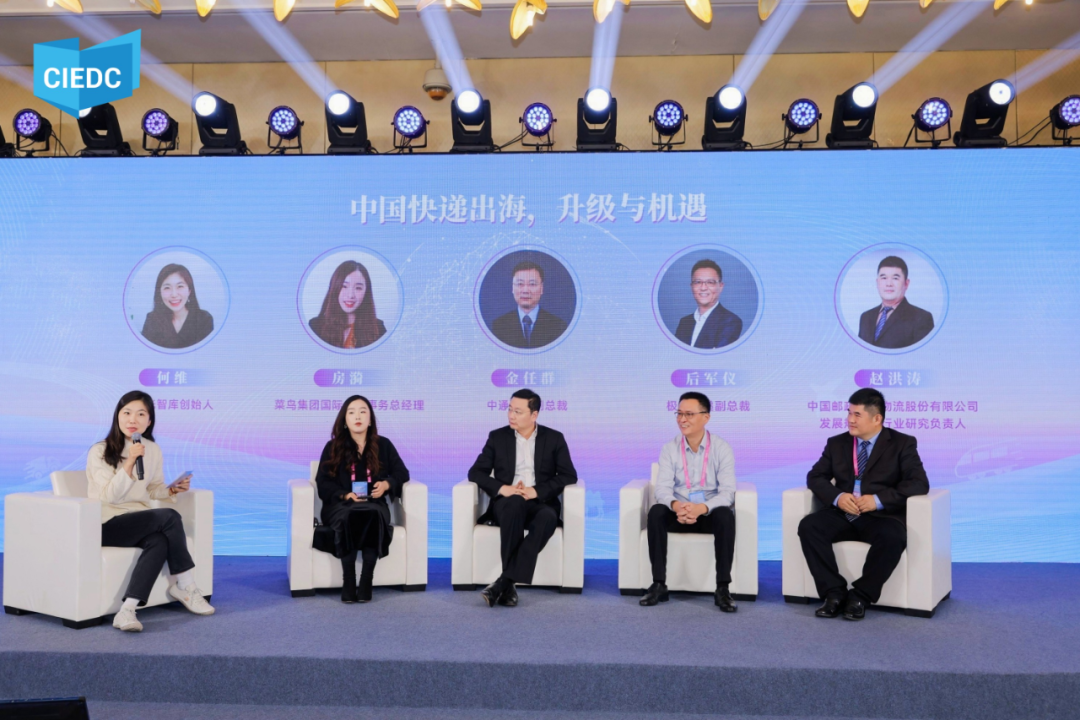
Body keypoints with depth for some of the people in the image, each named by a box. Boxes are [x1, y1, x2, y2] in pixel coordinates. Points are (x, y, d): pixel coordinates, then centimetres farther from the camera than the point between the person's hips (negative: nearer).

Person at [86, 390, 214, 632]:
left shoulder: (153, 450, 8)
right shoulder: (99, 452, -6)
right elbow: (109, 496, -15)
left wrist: (172, 489, -3)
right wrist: (130, 461, -23)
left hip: (141, 522, 5)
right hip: (108, 526, -5)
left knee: (160, 541, -32)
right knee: (169, 516, -28)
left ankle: (127, 610, -33)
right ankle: (186, 586, -14)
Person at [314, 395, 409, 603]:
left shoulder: (383, 445, 14)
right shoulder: (333, 447, 11)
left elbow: (402, 473, 14)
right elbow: (323, 482, 4)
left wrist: (387, 484, -9)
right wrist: (344, 495, -15)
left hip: (374, 505, 1)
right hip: (340, 506, 0)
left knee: (373, 516, -36)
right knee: (349, 517, -37)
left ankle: (366, 580, -35)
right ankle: (348, 582, -33)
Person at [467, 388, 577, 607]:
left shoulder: (554, 438, 8)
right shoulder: (497, 437, 11)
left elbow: (569, 476, 0)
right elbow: (475, 472, 6)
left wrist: (536, 491, -15)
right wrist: (502, 488, -14)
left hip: (540, 504, 0)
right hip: (507, 504, 0)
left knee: (548, 518, -37)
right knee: (515, 502, -38)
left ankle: (504, 582, -35)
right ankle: (509, 585, -36)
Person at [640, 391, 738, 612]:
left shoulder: (722, 448, -7)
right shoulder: (670, 448, -1)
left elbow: (727, 492, -16)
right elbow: (662, 488, -11)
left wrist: (701, 508, -35)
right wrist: (676, 505, -35)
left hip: (710, 514, -1)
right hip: (679, 513, 2)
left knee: (725, 515, -34)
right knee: (656, 512, -28)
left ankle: (723, 589, -26)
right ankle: (659, 584, -21)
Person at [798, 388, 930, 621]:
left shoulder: (902, 444, 2)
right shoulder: (836, 443, 12)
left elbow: (919, 483, -9)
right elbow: (815, 477, 7)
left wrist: (879, 499, -22)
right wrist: (837, 496, -15)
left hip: (881, 516, -3)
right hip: (843, 515, 3)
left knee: (893, 537, -36)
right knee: (808, 526, -25)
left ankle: (860, 596, -19)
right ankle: (835, 592, -19)